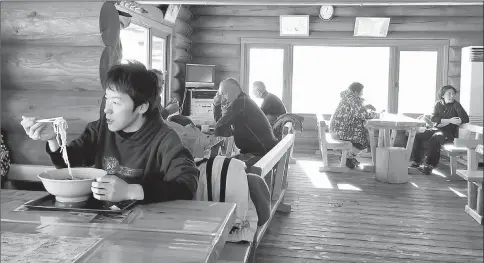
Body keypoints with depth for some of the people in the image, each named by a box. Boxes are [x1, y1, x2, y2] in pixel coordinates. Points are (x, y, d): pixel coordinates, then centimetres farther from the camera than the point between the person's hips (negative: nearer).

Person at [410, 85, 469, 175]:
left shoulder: (456, 105, -1)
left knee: (435, 138, -35)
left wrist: (444, 122, -17)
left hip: (449, 132, -4)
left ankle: (428, 165, -30)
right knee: (417, 136, -17)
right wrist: (449, 120, -18)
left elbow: (466, 119, -11)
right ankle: (415, 162, -16)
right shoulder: (438, 104, 9)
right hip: (436, 129, 5)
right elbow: (433, 118, -4)